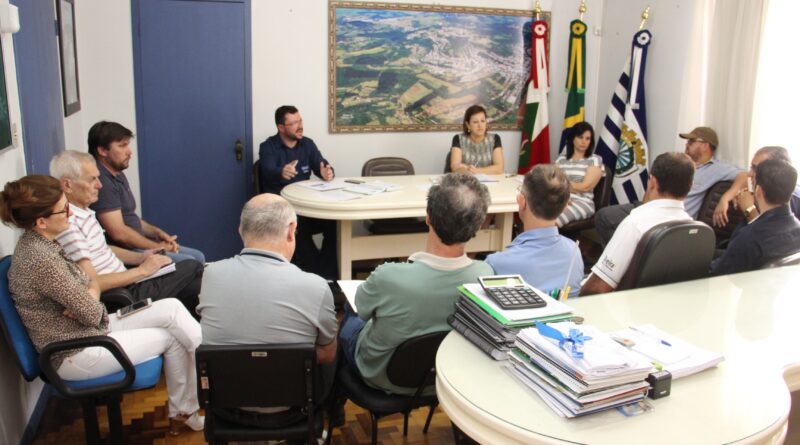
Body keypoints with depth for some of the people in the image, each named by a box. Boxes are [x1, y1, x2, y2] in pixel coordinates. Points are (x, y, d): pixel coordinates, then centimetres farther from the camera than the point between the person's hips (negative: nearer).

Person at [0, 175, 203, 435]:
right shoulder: (40, 260, -27)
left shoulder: (41, 243, 3)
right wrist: (91, 299, 0)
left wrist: (88, 295, -14)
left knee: (171, 307, -3)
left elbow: (91, 283, 8)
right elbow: (92, 313, -20)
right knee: (172, 336, -6)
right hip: (73, 354, -8)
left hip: (87, 329, 8)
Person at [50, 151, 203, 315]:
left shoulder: (83, 212, 8)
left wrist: (140, 257, 5)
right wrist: (142, 270, -19)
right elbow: (92, 284, -25)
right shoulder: (67, 224, -23)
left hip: (123, 280, 9)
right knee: (192, 268, -3)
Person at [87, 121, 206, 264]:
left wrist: (157, 233, 5)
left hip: (138, 245, 10)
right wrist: (157, 247, -13)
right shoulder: (100, 181, -20)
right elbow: (119, 233, -24)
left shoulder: (118, 174, 13)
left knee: (198, 257, 6)